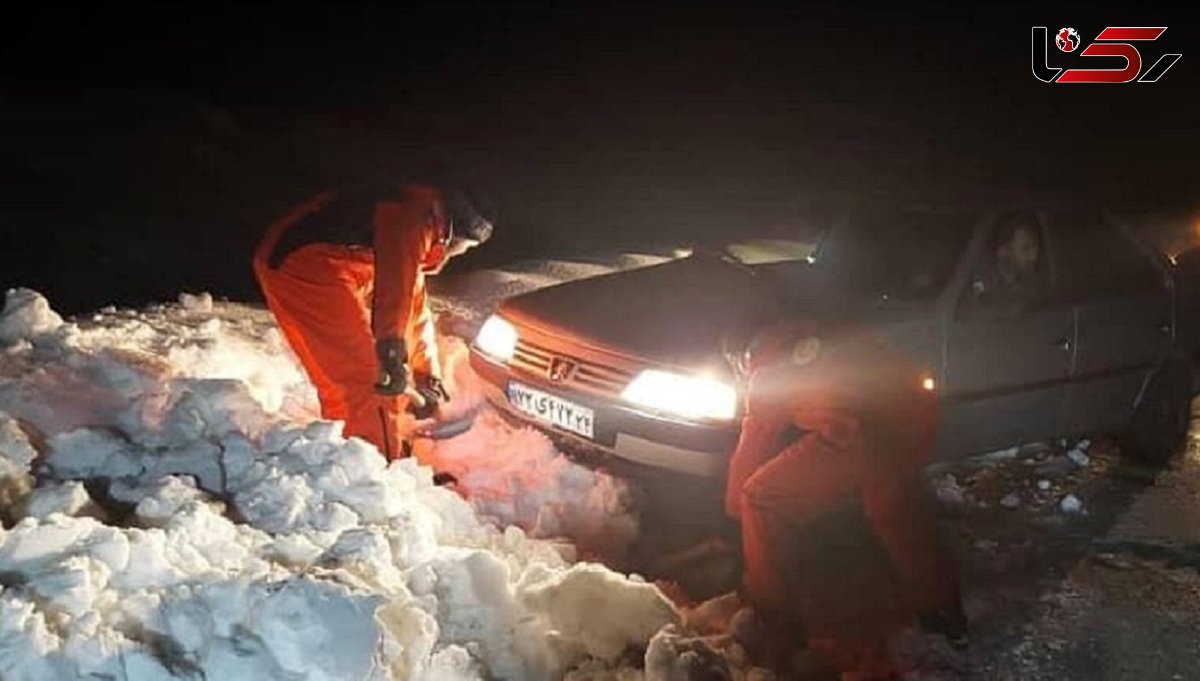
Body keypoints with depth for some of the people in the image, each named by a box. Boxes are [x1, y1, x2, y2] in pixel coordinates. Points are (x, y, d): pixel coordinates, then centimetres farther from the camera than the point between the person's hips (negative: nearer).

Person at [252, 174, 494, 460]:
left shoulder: (416, 237, 26)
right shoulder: (420, 211, -6)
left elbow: (416, 306, 33)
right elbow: (397, 279, -23)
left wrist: (428, 373, 35)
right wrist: (393, 353, -29)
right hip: (312, 264, -10)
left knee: (338, 376, 21)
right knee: (371, 376, -4)